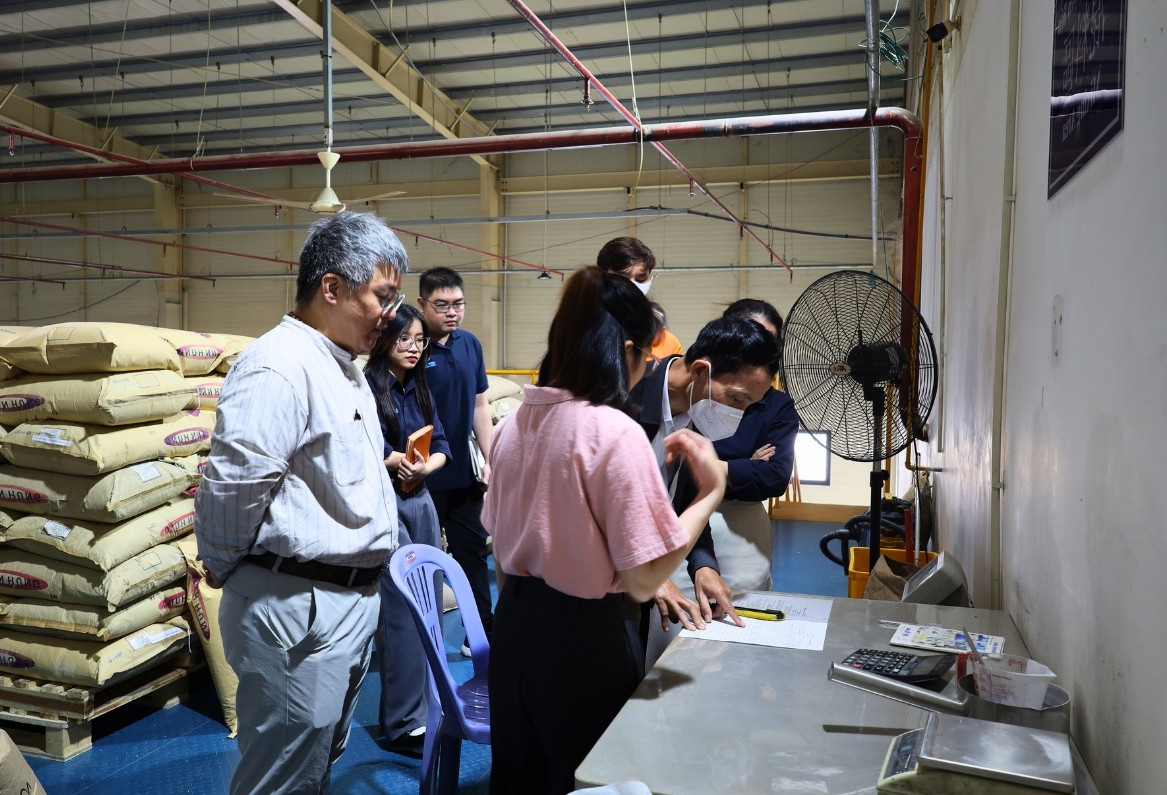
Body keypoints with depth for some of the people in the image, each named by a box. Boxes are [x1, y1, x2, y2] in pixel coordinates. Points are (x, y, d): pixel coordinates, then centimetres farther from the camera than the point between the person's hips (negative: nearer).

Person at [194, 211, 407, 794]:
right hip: (298, 609, -10)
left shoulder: (342, 367, 14)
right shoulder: (278, 368, -21)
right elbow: (231, 490, -25)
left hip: (352, 600, 10)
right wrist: (223, 568, -10)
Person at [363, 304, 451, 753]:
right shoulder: (368, 386, -10)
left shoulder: (419, 388, 11)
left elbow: (440, 444, 5)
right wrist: (397, 460, -21)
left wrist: (428, 464, -14)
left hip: (420, 501, 7)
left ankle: (429, 703, 30)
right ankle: (404, 722, 8)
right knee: (400, 609, -4)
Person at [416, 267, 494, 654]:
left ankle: (483, 632, 29)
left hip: (463, 474, 6)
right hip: (422, 478, -6)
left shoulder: (470, 344, 4)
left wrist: (489, 458, 8)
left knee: (474, 552, 15)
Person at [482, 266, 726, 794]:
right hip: (583, 638, -7)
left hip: (514, 631, 7)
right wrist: (711, 492, -14)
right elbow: (642, 580, -21)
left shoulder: (514, 425, 0)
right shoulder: (615, 432, -22)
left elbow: (500, 546, 10)